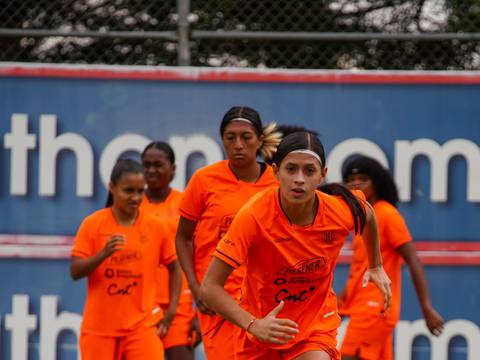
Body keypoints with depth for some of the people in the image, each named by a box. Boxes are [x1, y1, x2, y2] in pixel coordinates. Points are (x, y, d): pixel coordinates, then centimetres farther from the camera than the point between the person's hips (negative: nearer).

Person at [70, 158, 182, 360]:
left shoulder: (156, 227, 0)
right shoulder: (93, 224, -4)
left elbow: (174, 267, 11)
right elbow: (75, 272, -8)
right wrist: (103, 254, -24)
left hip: (141, 325, 0)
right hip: (99, 326, 0)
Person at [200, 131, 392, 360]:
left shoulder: (342, 210, -18)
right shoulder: (254, 215, -27)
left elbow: (367, 214, 10)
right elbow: (210, 287, -26)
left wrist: (376, 266, 18)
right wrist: (253, 325, -38)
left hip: (317, 323, 0)